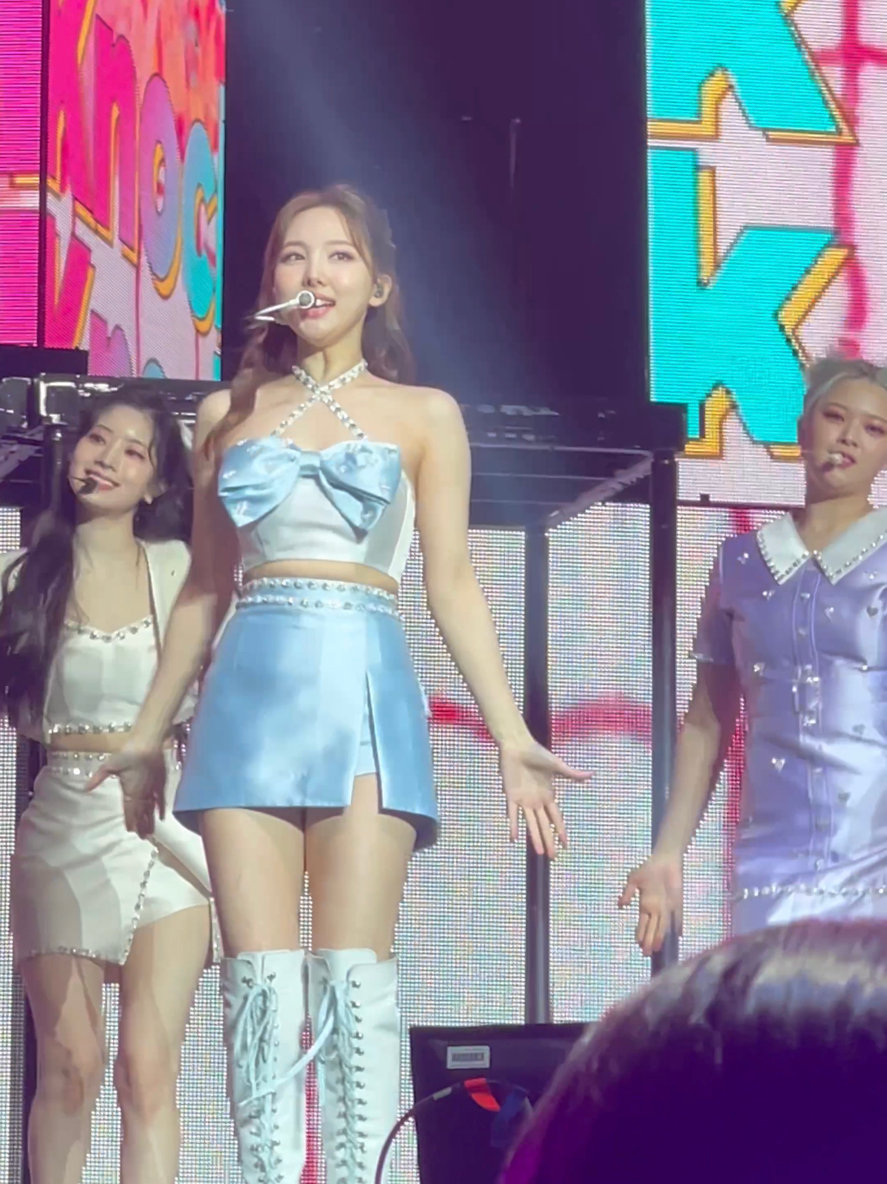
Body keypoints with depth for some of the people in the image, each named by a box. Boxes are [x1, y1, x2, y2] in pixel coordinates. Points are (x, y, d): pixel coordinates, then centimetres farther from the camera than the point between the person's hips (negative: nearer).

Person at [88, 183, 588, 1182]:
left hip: (364, 693, -2)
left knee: (353, 975, -8)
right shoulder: (228, 413, 14)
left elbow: (452, 586, 5)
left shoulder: (424, 415, 8)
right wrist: (147, 736, 19)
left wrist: (511, 737, -4)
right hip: (250, 693, 2)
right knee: (259, 979, -4)